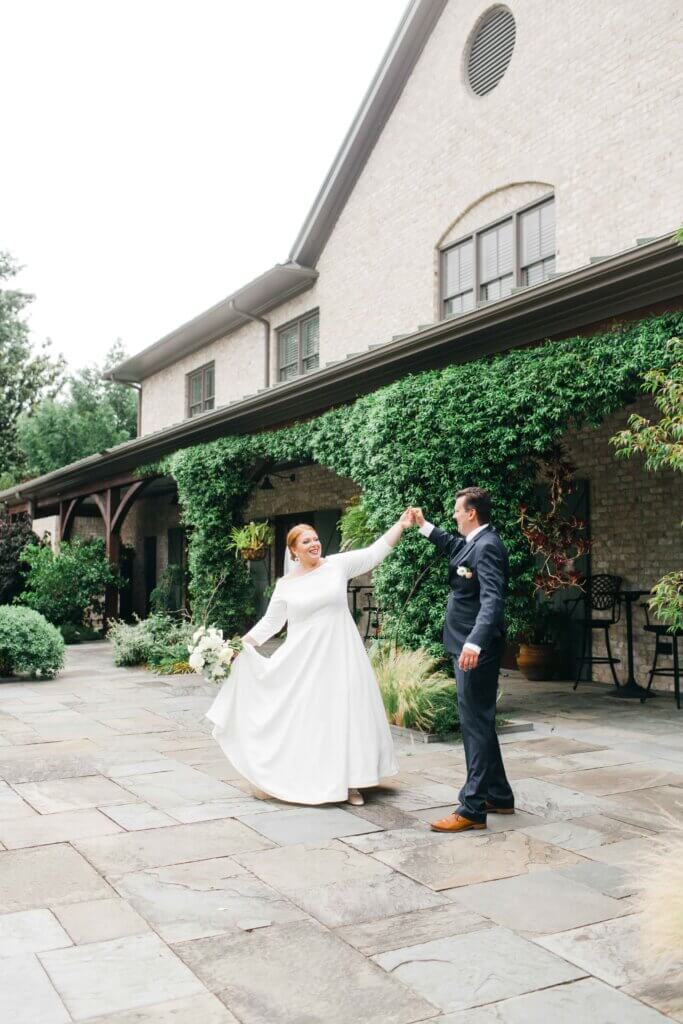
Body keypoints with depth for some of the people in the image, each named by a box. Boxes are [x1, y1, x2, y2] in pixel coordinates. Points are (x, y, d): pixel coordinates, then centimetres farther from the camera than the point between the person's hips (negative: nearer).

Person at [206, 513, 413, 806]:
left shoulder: (337, 564, 0)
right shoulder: (285, 584, 2)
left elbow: (375, 552, 0)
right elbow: (270, 621, 7)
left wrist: (400, 525, -8)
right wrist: (244, 643, -4)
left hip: (340, 656, 0)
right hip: (305, 660, 0)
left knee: (346, 714, 3)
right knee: (301, 717, 4)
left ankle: (348, 781, 12)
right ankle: (292, 780, 17)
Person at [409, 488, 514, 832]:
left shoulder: (487, 546, -18)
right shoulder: (473, 542, 12)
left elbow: (492, 599, -30)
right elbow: (453, 546, 37)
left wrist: (475, 642, -41)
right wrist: (424, 525, 32)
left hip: (476, 651, -10)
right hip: (467, 646, 10)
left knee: (476, 724, -6)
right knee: (479, 723, 17)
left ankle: (472, 809, 0)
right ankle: (499, 796, 28)